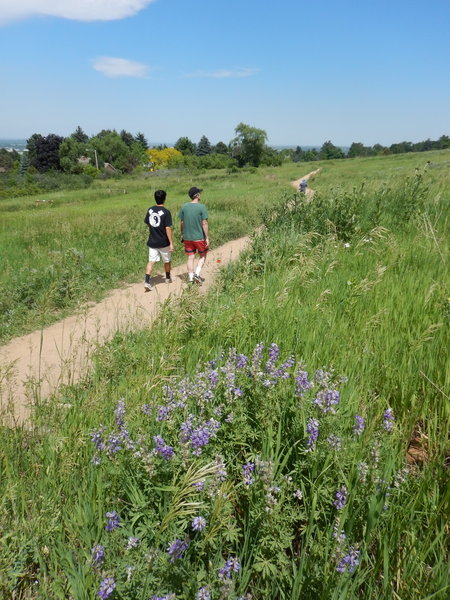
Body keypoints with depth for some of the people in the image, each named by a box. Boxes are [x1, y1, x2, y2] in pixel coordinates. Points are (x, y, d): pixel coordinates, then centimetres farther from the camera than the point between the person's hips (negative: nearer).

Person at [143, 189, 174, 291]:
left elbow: (147, 223, 12)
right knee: (167, 261, 18)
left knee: (151, 261, 3)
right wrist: (171, 243, -15)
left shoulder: (150, 210, 1)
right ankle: (168, 278, 36)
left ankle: (147, 281, -12)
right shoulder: (166, 212, -15)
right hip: (163, 243, -3)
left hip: (152, 241, 3)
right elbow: (168, 229, -18)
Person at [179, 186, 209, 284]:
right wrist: (207, 237, -8)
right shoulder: (202, 207, -12)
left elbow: (181, 222, 5)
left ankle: (190, 278, 14)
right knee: (202, 256, 15)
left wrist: (182, 234, 16)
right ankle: (197, 274, 3)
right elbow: (204, 223, -13)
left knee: (190, 257, 11)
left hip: (187, 237, 4)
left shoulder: (184, 207, 0)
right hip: (199, 237, -4)